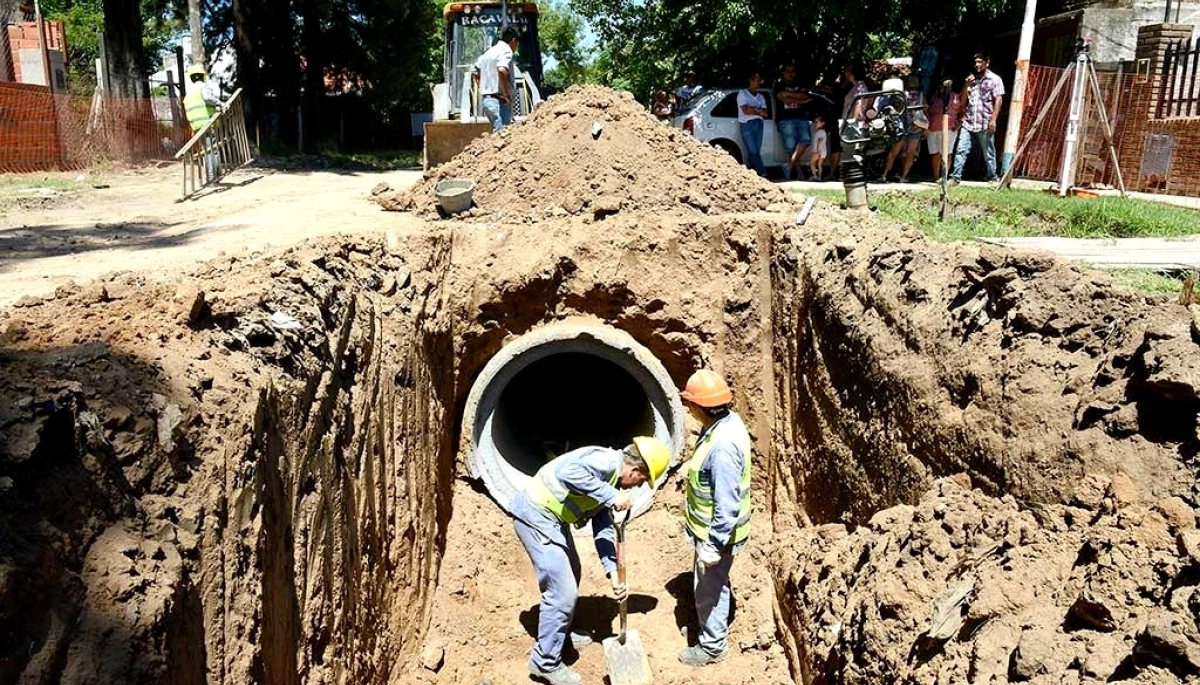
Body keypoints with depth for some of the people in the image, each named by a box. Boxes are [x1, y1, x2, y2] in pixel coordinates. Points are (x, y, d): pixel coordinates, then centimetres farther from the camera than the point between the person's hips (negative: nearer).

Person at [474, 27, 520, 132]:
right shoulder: (505, 50, -7)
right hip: (499, 101, -9)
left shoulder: (489, 51, 20)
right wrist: (506, 94, -20)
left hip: (485, 99, 9)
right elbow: (502, 70, -26)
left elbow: (476, 73, 23)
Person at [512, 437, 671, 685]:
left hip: (551, 516, 11)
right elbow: (567, 471, -38)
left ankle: (561, 633, 47)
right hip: (536, 515, -11)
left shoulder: (610, 480, 11)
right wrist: (611, 495, -33)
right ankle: (546, 662, 11)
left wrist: (613, 572, 0)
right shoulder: (607, 461, -19)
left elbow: (603, 529, 10)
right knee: (562, 589, -6)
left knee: (570, 574, 27)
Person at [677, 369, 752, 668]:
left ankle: (712, 646, 31)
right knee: (711, 584, 27)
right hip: (712, 528, 9)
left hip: (715, 533, -9)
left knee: (709, 589, 11)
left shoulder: (723, 445, -35)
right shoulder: (726, 420, -5)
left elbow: (728, 504, -30)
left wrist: (714, 545, -23)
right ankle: (710, 627, 47)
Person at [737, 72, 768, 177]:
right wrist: (758, 110, 2)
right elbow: (745, 110, -8)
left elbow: (765, 113, 9)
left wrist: (753, 109, -7)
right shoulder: (742, 94, 6)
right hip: (747, 124, -6)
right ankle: (763, 173, -19)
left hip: (759, 124, 6)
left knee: (756, 152, -1)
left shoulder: (761, 97, 22)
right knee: (753, 151, -14)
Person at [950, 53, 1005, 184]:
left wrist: (993, 120, -14)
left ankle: (992, 178, 15)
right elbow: (962, 100, 14)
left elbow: (998, 100, -5)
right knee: (960, 150, -5)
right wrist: (966, 85, -1)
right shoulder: (971, 79, 16)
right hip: (968, 123, 4)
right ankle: (955, 177, -5)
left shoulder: (994, 79, 1)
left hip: (985, 124, -4)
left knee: (989, 153, 5)